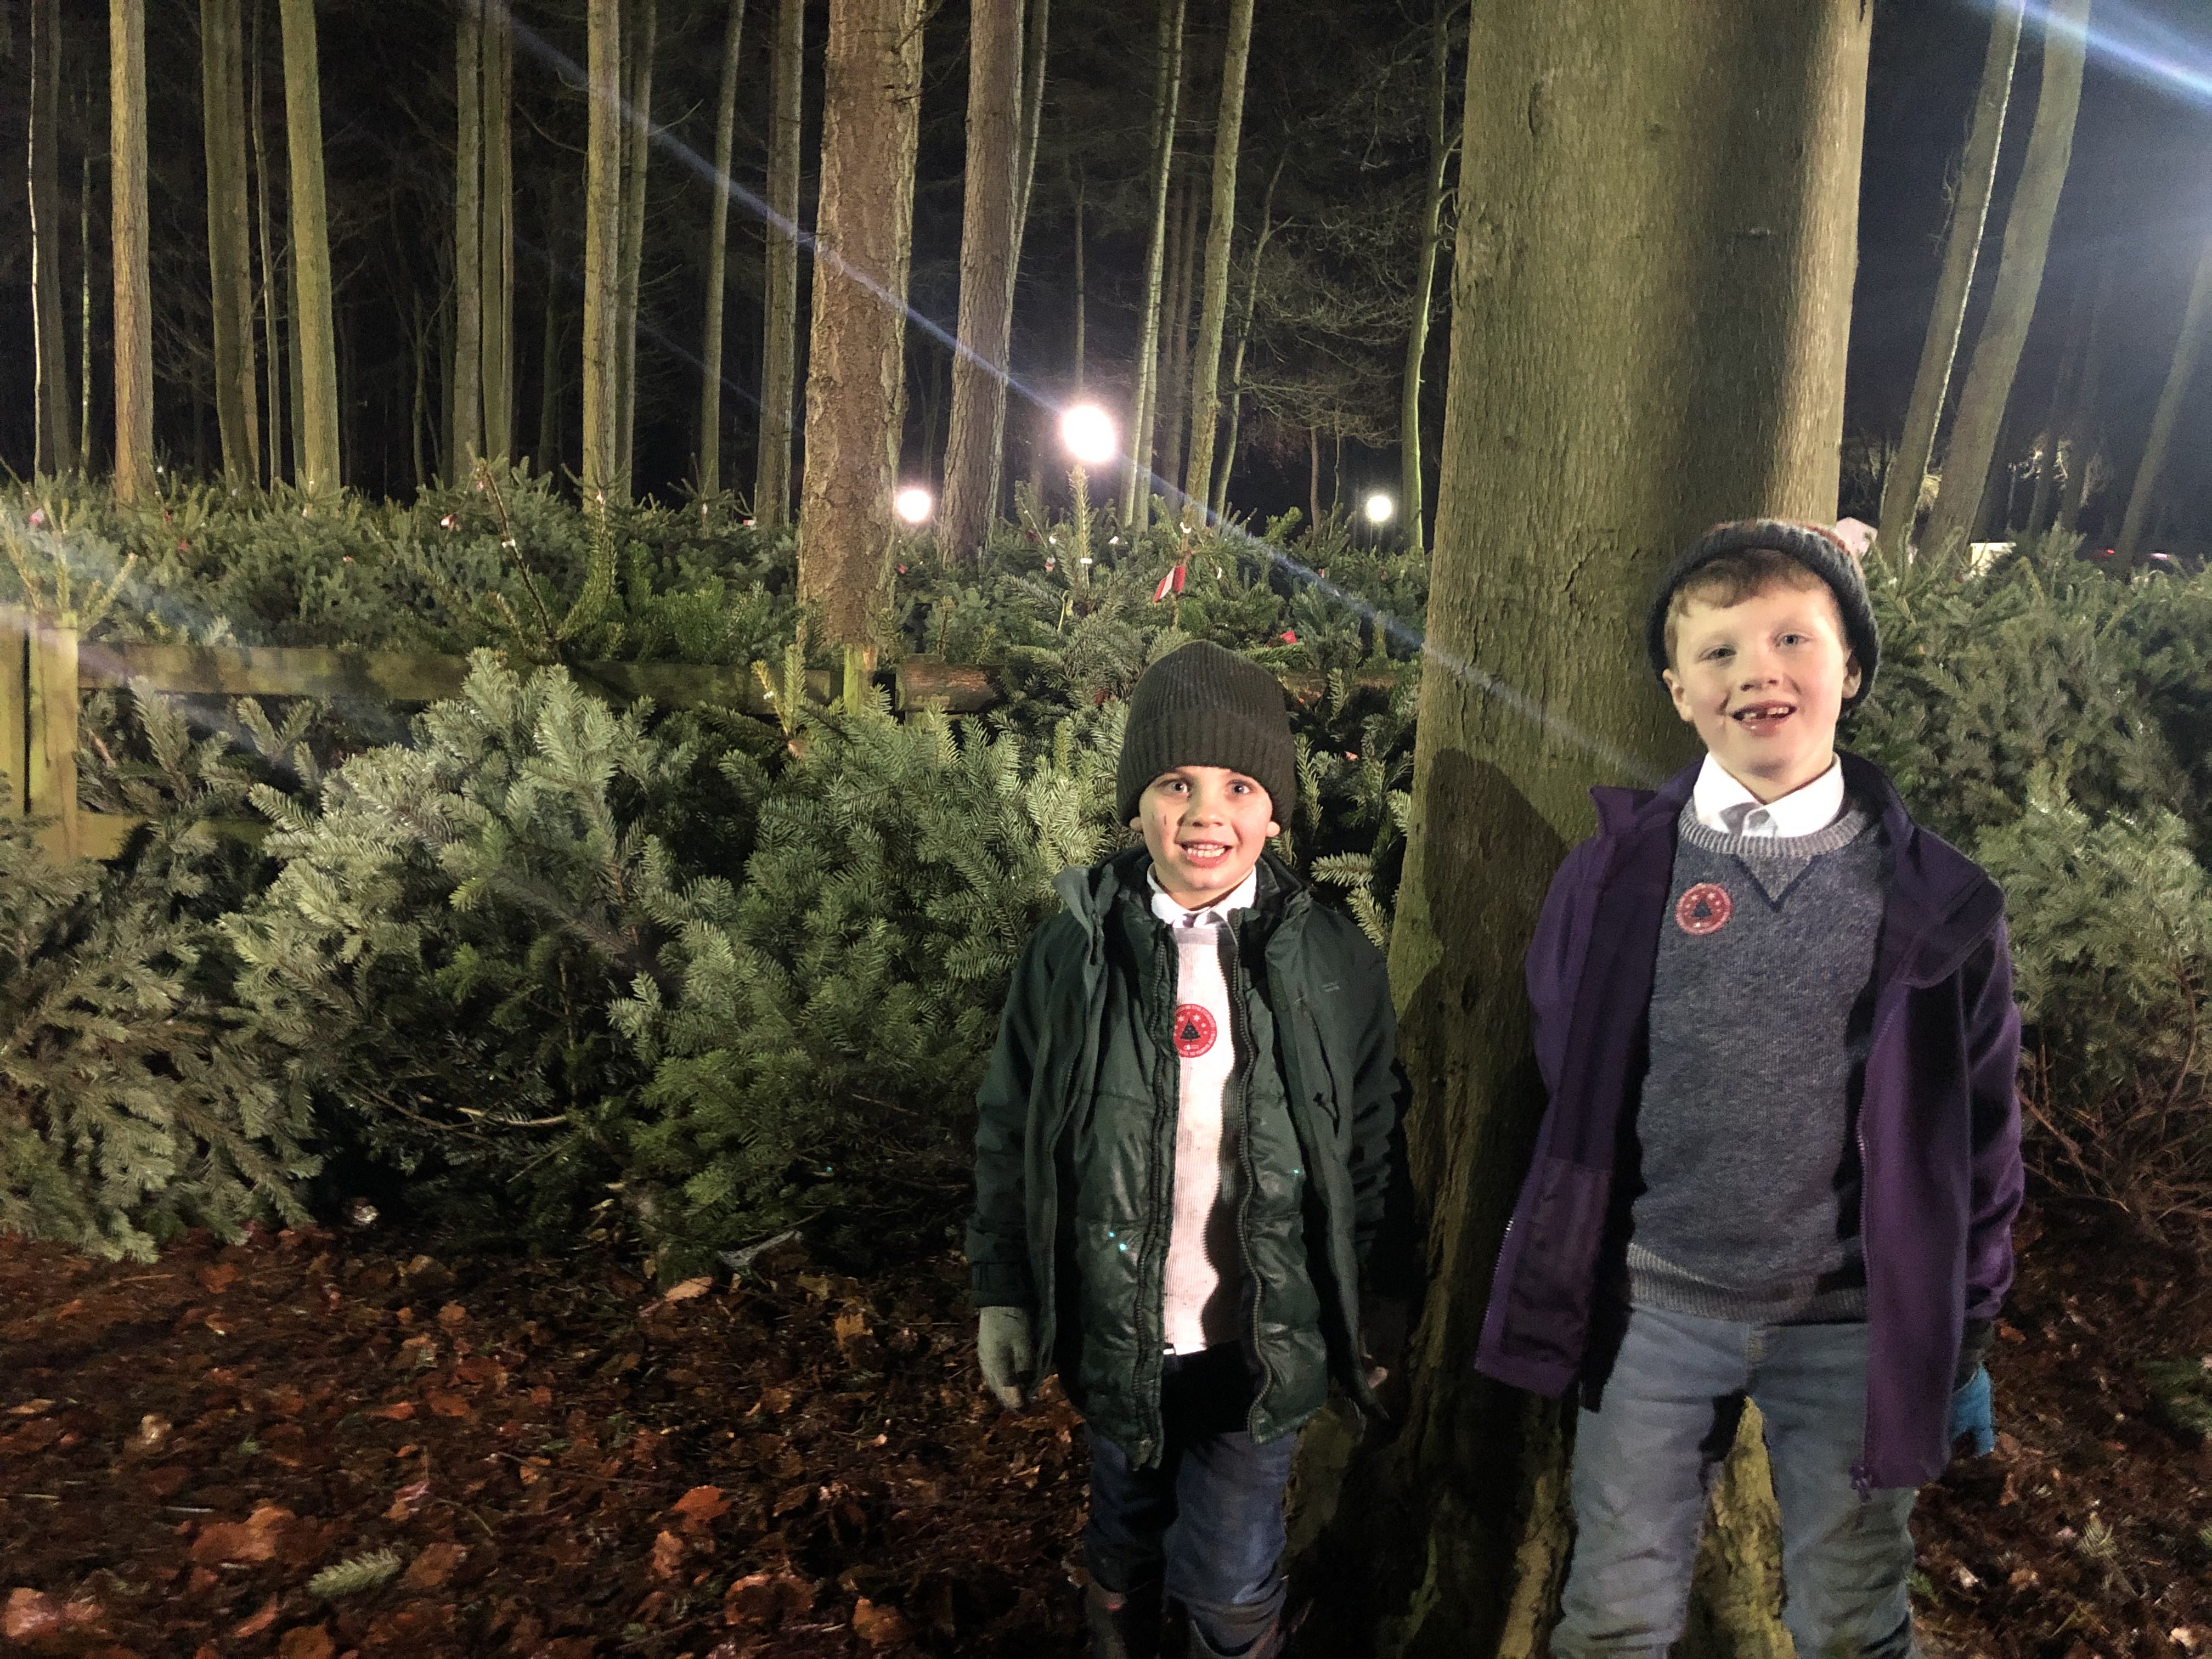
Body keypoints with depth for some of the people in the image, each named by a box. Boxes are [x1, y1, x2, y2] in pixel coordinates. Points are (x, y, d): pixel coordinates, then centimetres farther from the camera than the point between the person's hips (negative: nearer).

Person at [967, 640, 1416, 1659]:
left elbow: (1372, 1148, 0)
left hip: (1264, 1341, -1)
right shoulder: (1075, 949, -9)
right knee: (1124, 1550, 23)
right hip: (1116, 1333, 1)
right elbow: (1008, 1129, -1)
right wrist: (1002, 1293, 0)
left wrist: (1375, 1312, 4)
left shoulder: (1334, 963, -8)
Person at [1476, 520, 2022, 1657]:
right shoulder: (1620, 872, -6)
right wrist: (1558, 1280, 6)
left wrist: (1966, 1338, 7)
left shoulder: (1932, 898, -5)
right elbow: (1570, 1090, 3)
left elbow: (1975, 1137, 3)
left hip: (1855, 1322, 0)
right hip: (1656, 1302, 0)